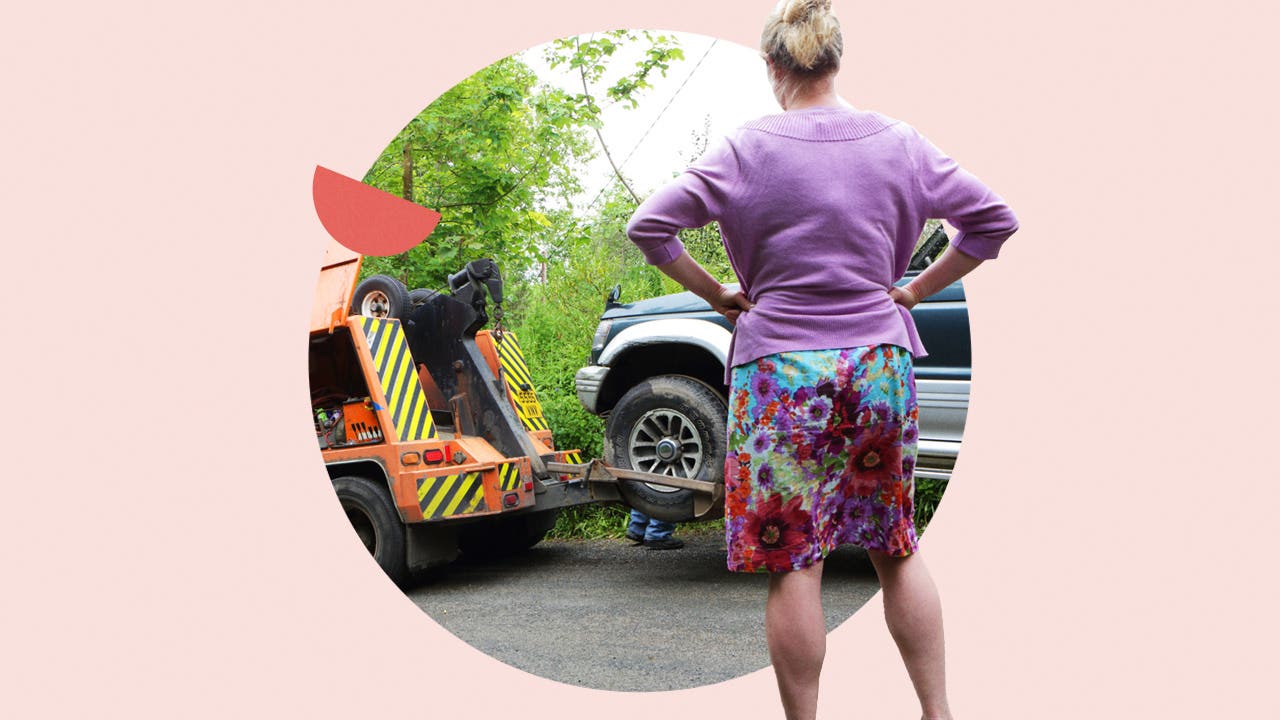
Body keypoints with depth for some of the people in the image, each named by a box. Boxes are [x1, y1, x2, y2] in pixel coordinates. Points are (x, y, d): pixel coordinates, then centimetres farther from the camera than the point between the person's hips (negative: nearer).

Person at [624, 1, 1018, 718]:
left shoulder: (745, 150, -5)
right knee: (898, 549, 17)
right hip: (880, 361, 4)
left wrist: (717, 293, 2)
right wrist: (915, 289, 10)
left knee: (792, 563, 5)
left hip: (780, 369, -3)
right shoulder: (900, 143, 3)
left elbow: (649, 226, -8)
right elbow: (995, 218, 7)